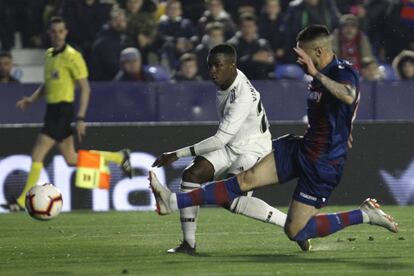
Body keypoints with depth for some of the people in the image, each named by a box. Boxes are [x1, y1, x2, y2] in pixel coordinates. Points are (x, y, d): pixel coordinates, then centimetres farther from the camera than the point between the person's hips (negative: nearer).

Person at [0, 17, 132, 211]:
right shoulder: (49, 55, 13)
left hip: (63, 110, -9)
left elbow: (85, 88, -12)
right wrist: (31, 99, 11)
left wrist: (80, 118, -17)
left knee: (37, 155, -10)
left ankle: (22, 201, -3)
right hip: (52, 109, 9)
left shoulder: (72, 57, -11)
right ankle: (119, 157, 29)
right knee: (72, 160, 14)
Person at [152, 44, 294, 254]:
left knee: (228, 197, -28)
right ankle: (189, 243, -8)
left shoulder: (243, 98, -30)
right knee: (191, 174, -10)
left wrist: (178, 154, -30)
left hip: (254, 151, -9)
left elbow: (220, 140, -30)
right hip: (231, 148, 9)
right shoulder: (225, 80, -2)